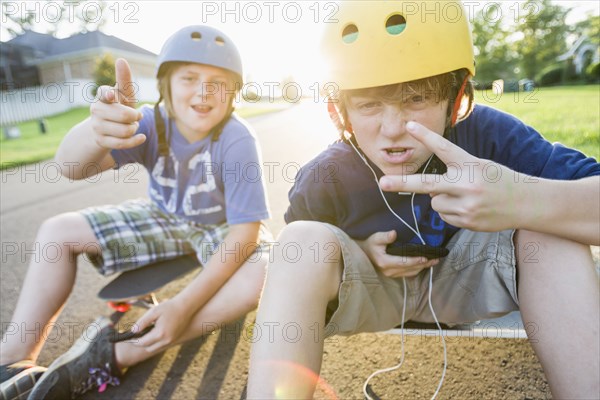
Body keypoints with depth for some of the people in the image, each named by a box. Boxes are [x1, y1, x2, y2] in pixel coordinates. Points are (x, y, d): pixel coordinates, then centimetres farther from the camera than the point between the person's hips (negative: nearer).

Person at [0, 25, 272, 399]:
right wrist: (96, 131, -59)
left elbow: (246, 229, -30)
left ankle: (115, 356, -24)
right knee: (57, 231, -3)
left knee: (262, 276, -34)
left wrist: (184, 305, -35)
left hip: (221, 229, -3)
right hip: (165, 218, 4)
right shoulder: (151, 123, -19)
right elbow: (71, 166, -34)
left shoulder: (238, 140, -27)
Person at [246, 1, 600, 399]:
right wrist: (361, 253, -22)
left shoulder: (489, 134, -22)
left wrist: (523, 199, -52)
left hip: (466, 278, 2)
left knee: (552, 220, -24)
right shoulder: (322, 181, -22)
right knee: (303, 236, -31)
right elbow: (300, 257, -2)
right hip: (370, 287, -1)